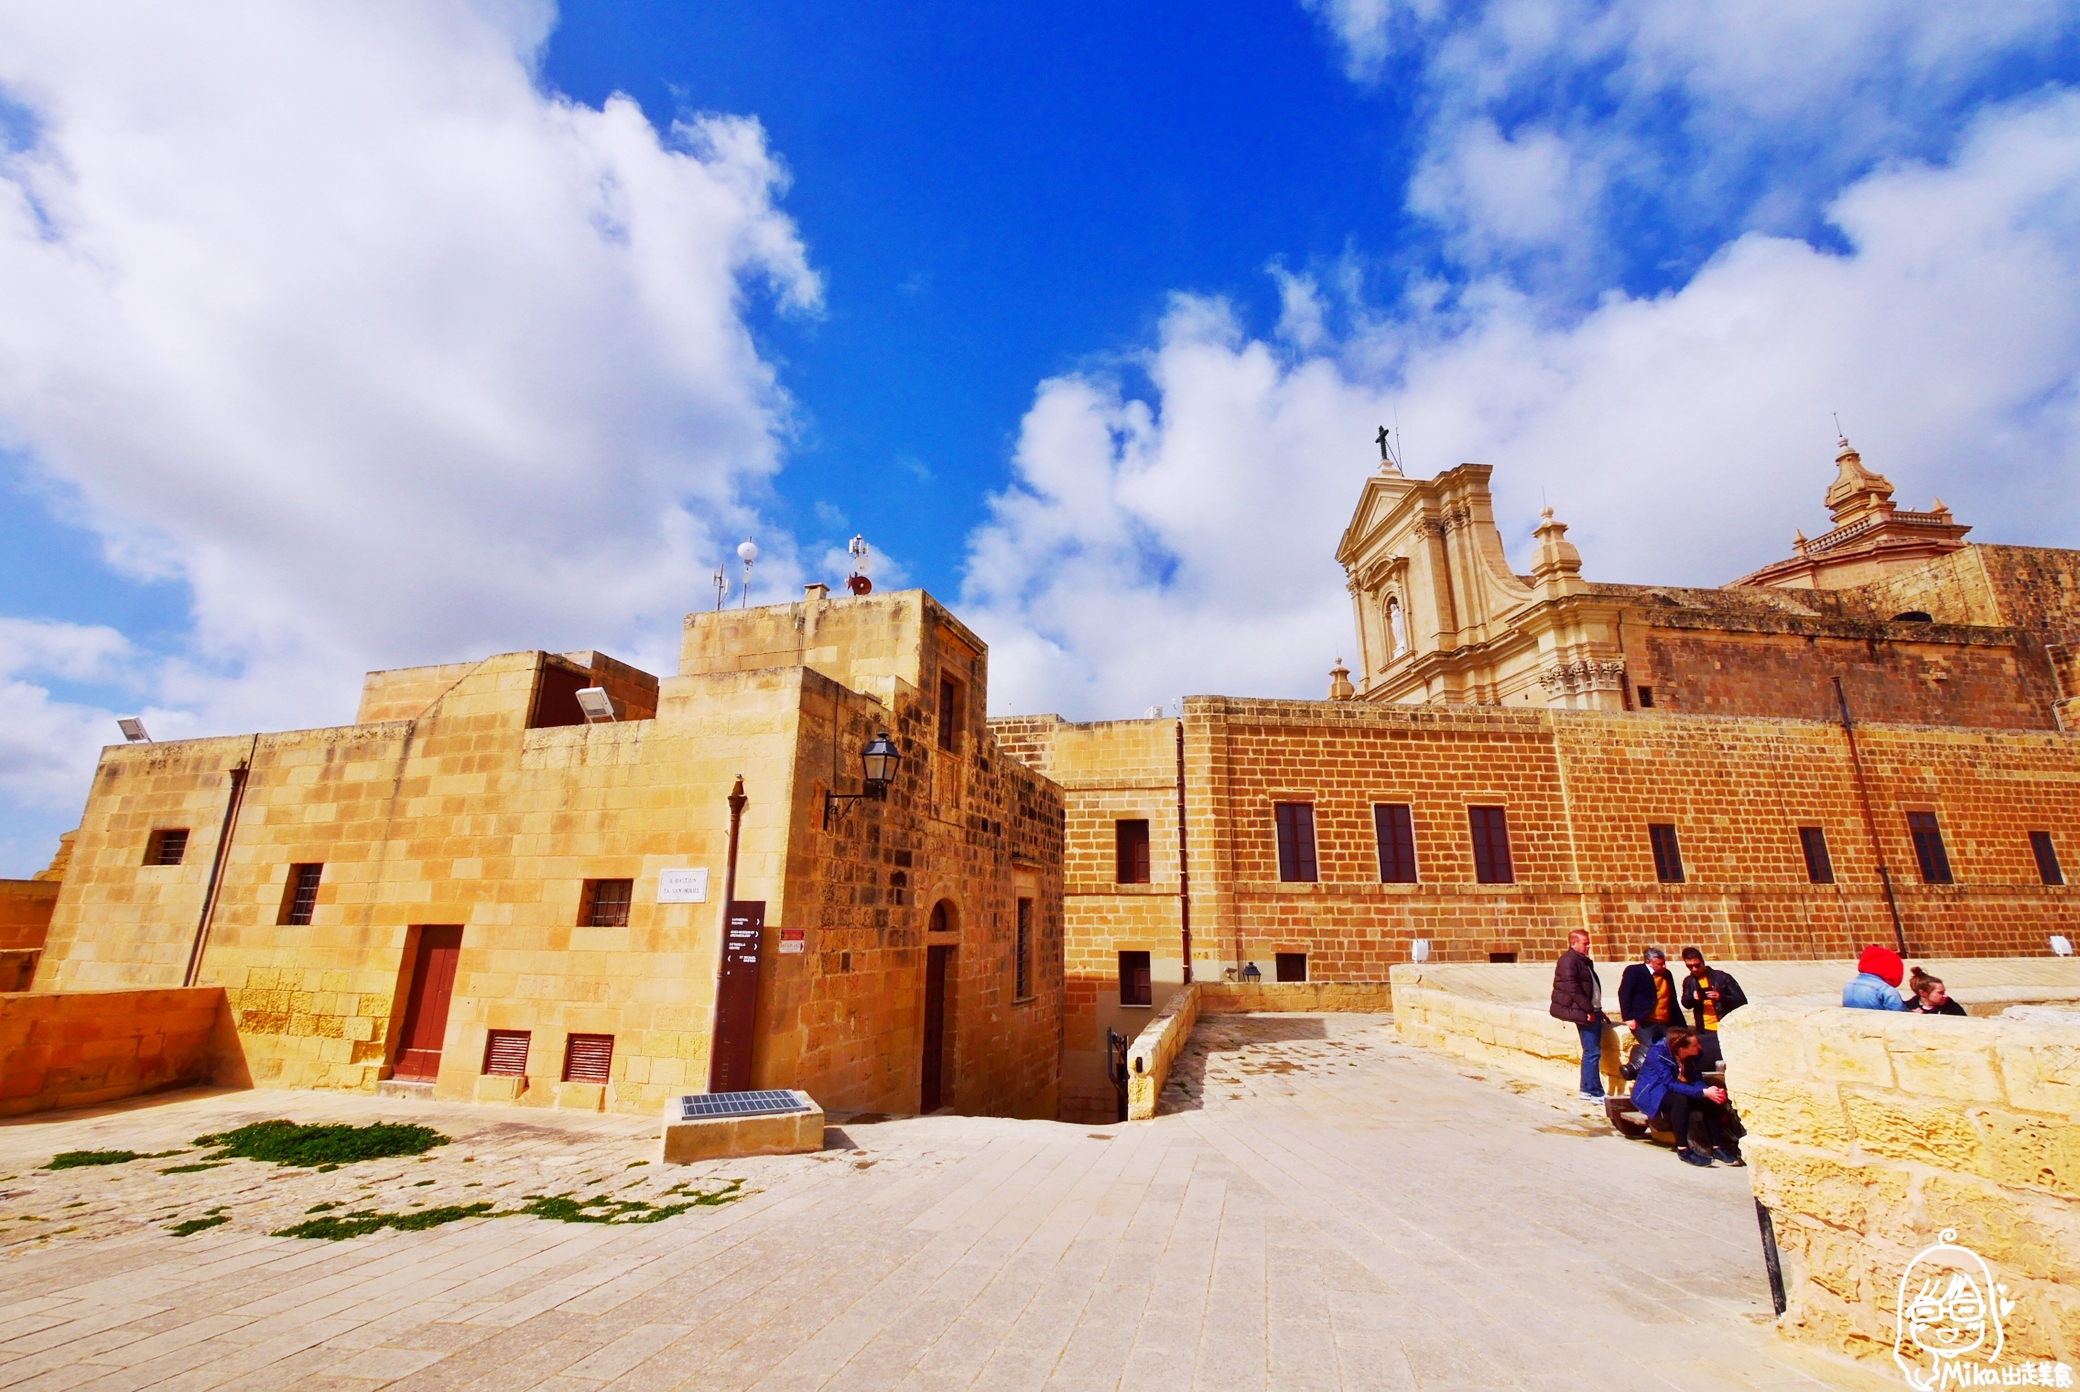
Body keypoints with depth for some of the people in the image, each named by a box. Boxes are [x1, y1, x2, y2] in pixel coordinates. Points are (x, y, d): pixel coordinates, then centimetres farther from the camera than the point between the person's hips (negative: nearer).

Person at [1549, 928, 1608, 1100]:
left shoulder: (1584, 960, 16)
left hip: (1593, 1010, 10)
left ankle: (1587, 1090, 21)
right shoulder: (1568, 961, -14)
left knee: (1591, 1052, 13)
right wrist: (1588, 1010, -18)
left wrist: (1597, 1009, 15)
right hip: (1584, 1013, -10)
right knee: (1593, 1052, -6)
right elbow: (1573, 989, -19)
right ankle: (1595, 1092, 1)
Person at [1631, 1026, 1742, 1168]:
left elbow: (1696, 1080, -7)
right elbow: (1671, 1084, -32)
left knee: (1710, 1100, -16)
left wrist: (1711, 1091, -28)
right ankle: (1683, 1150, -30)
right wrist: (1703, 1092, -39)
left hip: (1675, 1091, 7)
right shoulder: (1658, 1053, -27)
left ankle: (1717, 1147, -9)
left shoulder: (1694, 1054, -5)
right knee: (1680, 1100, -35)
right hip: (1651, 1092, -7)